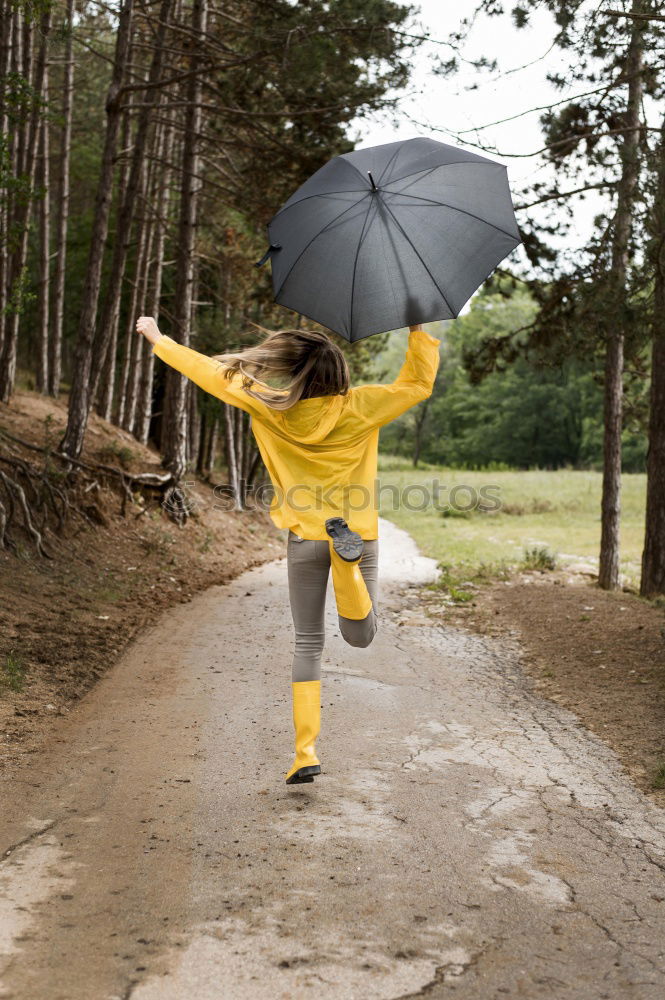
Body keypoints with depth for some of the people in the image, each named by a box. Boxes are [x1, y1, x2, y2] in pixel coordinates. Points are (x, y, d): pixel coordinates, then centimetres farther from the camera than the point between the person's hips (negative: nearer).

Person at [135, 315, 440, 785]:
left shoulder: (270, 406, -9)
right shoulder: (361, 406, -7)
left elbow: (211, 372, -1)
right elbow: (418, 384, 4)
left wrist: (158, 338, 11)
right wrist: (420, 332, 12)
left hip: (305, 538, 0)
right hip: (360, 534, 0)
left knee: (308, 644, 11)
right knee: (361, 635, 6)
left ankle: (306, 753, 6)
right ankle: (347, 558, -25)